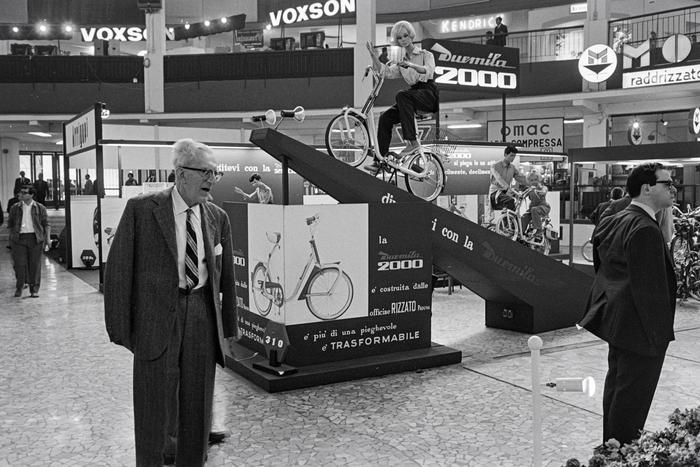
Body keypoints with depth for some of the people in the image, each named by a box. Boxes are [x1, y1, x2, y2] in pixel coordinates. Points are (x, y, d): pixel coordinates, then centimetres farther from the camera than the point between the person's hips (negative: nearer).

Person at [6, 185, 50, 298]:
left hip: (35, 238, -1)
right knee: (19, 264, -1)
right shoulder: (15, 208, 9)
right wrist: (12, 237, 8)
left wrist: (48, 238, -2)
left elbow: (46, 224, 5)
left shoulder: (40, 208, 5)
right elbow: (10, 224, 14)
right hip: (19, 238, 1)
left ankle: (34, 289, 9)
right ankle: (19, 288, 12)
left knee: (35, 264, 1)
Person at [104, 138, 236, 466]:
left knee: (199, 402, 12)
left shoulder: (218, 218, 7)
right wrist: (120, 328, -8)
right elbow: (118, 269, -6)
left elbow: (226, 276, 12)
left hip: (203, 316, 4)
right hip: (156, 315, -3)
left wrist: (227, 325, 11)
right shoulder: (141, 209, -5)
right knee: (153, 403, 5)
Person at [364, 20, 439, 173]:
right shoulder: (401, 63, 22)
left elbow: (429, 70, -14)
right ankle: (379, 160, -22)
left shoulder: (425, 54, 9)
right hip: (413, 94, 5)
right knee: (385, 117, -19)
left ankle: (412, 142, -39)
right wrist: (373, 56, -8)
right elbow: (386, 72, 3)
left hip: (429, 93, -5)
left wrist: (411, 65, -31)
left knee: (402, 96, -36)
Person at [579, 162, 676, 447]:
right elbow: (649, 288, -25)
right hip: (639, 329, -11)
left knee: (616, 388, 21)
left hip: (615, 318, 11)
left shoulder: (612, 222, 8)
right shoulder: (645, 230, -23)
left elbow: (601, 268, 15)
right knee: (633, 397, 1)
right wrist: (657, 332, -20)